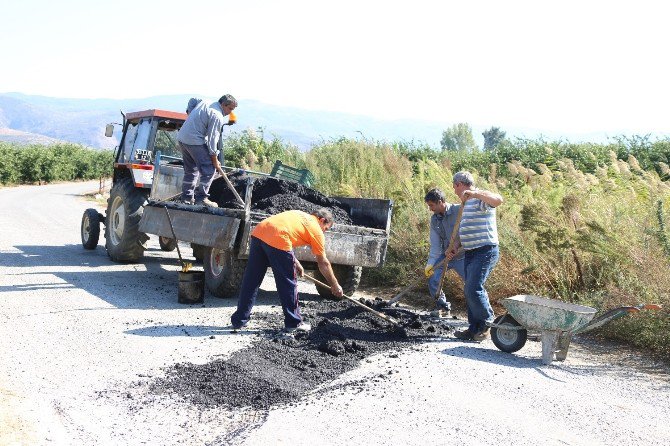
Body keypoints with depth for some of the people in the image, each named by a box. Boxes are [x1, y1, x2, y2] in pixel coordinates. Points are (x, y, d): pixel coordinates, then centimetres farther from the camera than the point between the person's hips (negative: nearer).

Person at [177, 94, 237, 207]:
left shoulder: (205, 103, 14)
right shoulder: (217, 117, -14)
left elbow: (192, 101, 34)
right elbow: (212, 140, -15)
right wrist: (215, 161, -9)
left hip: (182, 138, 10)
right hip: (195, 141, -10)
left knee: (191, 170, 18)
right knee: (209, 169, -6)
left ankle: (187, 197, 20)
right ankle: (201, 197, -8)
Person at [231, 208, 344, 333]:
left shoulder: (300, 216, 33)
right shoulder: (316, 230, 14)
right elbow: (323, 263, 18)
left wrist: (296, 263, 38)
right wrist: (335, 286, 28)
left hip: (258, 232, 7)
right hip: (277, 240, -7)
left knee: (251, 281, 13)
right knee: (288, 284, 8)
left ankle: (239, 320, 20)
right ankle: (293, 323, 17)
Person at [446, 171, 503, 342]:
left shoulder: (481, 198, -9)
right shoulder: (466, 203, 21)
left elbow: (498, 200, -32)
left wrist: (474, 193, -38)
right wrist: (455, 247, 10)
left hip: (485, 251, -10)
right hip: (470, 252, 10)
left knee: (473, 289, -14)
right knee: (470, 290, 9)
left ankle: (488, 323, 3)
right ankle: (474, 329, 16)